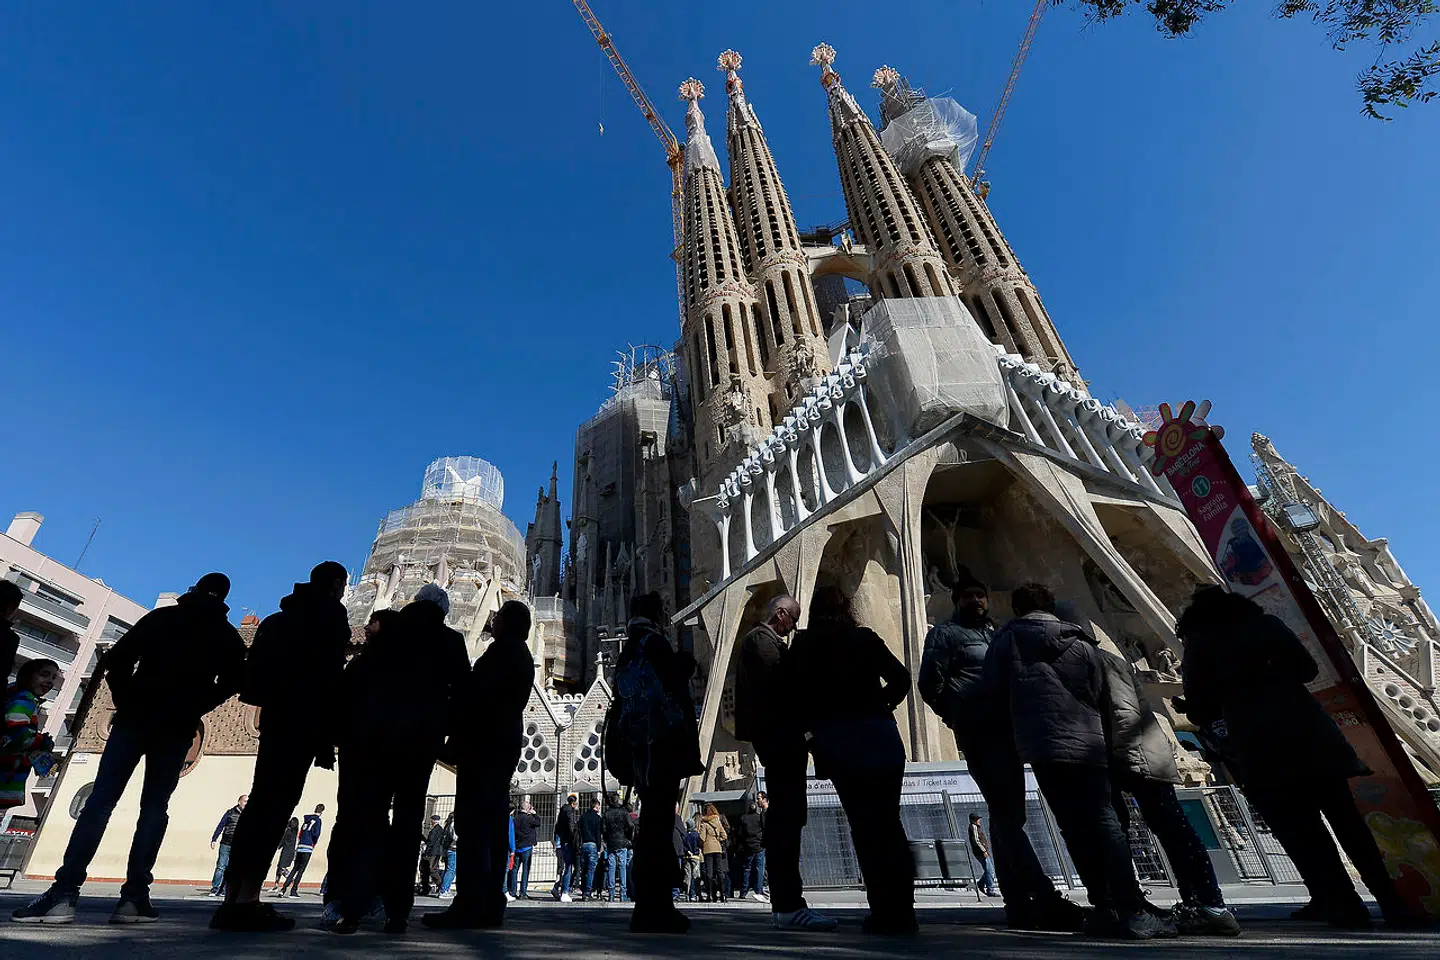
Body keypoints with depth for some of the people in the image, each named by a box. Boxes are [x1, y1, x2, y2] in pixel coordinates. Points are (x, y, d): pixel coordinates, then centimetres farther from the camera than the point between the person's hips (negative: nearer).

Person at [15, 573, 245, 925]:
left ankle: (64, 892, -8)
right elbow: (231, 682, -5)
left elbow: (116, 659, 0)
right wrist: (192, 710, 7)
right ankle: (134, 897, -4)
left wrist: (126, 703, 8)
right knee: (154, 808, 3)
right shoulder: (228, 636, 7)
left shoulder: (161, 616, 10)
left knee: (100, 802, 1)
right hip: (177, 729, -1)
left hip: (135, 718, 1)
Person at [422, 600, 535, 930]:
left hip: (484, 742, -9)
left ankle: (470, 904, -9)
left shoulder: (502, 650, -9)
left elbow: (477, 695, -16)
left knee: (472, 822, -9)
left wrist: (457, 739, -13)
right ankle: (490, 904, 10)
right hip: (507, 742, 9)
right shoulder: (524, 656, 20)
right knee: (495, 822, 8)